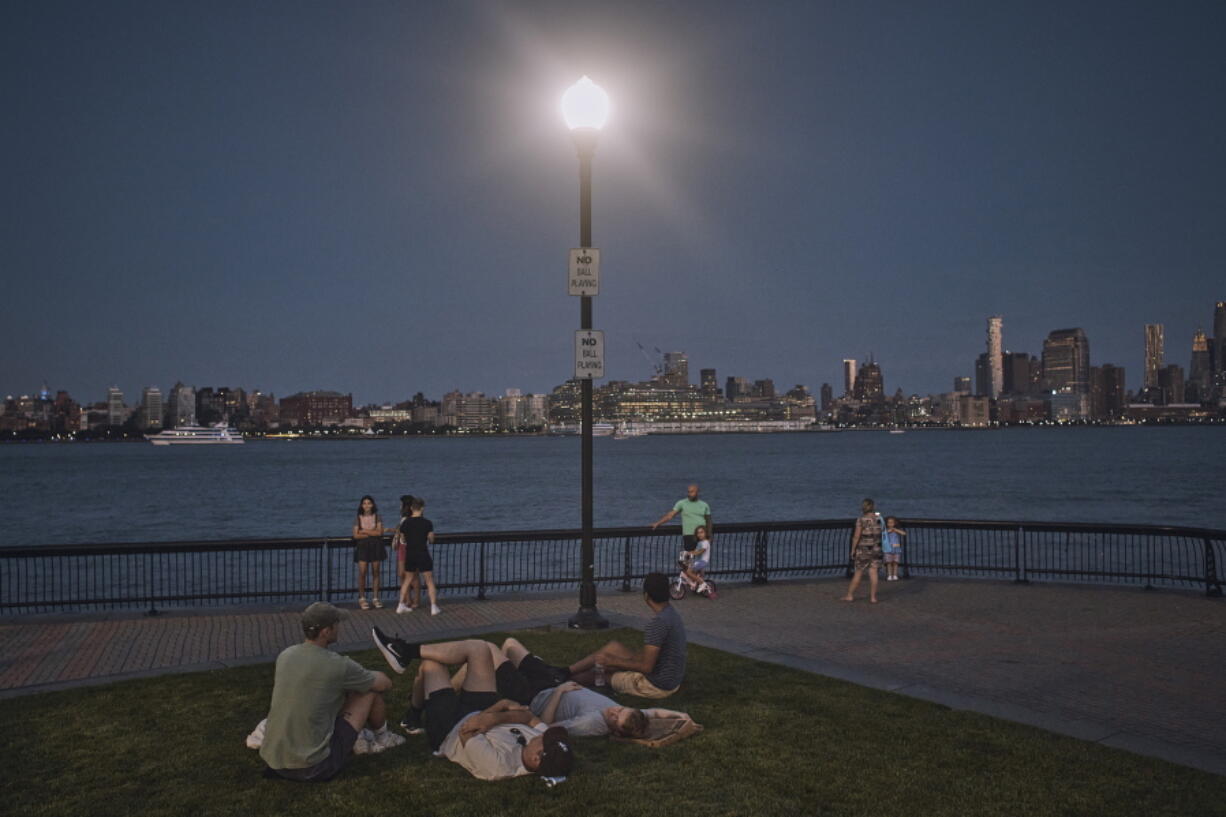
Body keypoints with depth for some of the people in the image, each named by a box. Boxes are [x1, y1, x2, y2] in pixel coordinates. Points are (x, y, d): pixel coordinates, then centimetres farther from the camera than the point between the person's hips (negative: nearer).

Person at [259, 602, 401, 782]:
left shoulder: (285, 655, 2)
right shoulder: (338, 665, -16)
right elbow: (385, 683, 1)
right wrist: (365, 676, 26)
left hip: (273, 761, 7)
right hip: (312, 768, -6)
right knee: (370, 690, 7)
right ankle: (382, 738, 32)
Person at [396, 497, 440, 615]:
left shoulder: (405, 523, -1)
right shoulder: (427, 523, -11)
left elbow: (403, 539, 9)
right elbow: (431, 540, -3)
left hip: (409, 555, 4)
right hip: (423, 555, -4)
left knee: (407, 580, 18)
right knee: (430, 581, 5)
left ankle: (401, 605, 22)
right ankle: (434, 607, 3)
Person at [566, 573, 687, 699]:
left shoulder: (658, 622, -27)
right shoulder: (672, 613, 4)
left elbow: (646, 667, -26)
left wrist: (612, 661, -15)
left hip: (658, 686, -9)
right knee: (613, 647, 12)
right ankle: (566, 672, 20)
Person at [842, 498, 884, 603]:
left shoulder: (861, 520, -15)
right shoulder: (878, 518, -1)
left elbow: (856, 536, -15)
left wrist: (853, 549, -5)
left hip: (863, 550, -3)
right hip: (876, 549, 3)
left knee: (858, 573, 5)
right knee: (873, 573, 4)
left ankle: (850, 595, 13)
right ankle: (873, 597, 4)